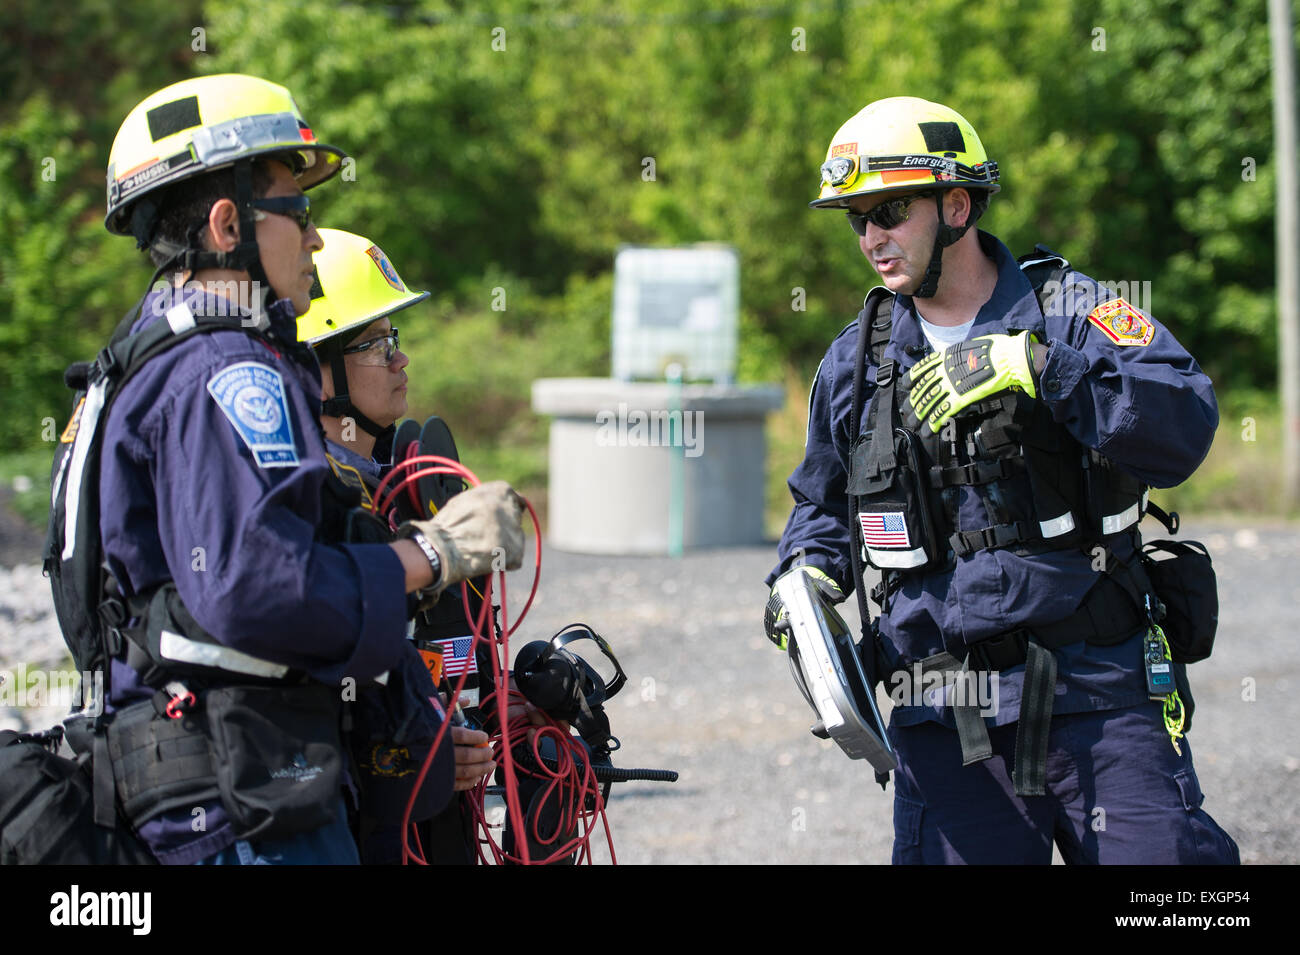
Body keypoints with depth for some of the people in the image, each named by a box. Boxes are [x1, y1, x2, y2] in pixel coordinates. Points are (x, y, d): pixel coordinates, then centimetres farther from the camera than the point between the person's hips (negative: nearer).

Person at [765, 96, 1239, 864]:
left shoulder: (1071, 313, -1)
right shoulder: (855, 362, 13)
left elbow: (1187, 426, -17)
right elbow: (824, 499, 28)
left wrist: (1039, 368, -26)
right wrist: (807, 574, 6)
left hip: (1102, 696, -3)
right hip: (948, 720, 3)